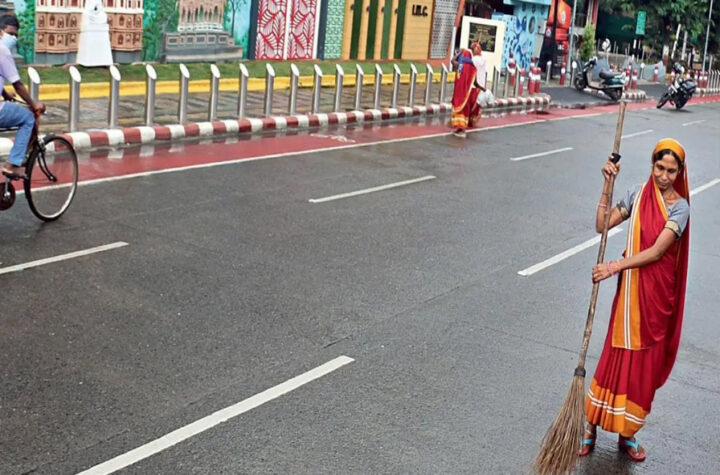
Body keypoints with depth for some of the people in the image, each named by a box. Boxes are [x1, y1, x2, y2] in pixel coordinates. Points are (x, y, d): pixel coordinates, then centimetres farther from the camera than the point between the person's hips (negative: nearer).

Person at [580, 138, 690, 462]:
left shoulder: (679, 207, -10)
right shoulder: (638, 194, 2)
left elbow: (656, 251, -18)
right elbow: (602, 225, -2)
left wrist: (615, 266, -23)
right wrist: (607, 185, -9)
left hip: (656, 293, -2)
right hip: (629, 288, 2)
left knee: (643, 364, 8)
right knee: (614, 357, 4)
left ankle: (627, 433, 23)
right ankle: (591, 426, 14)